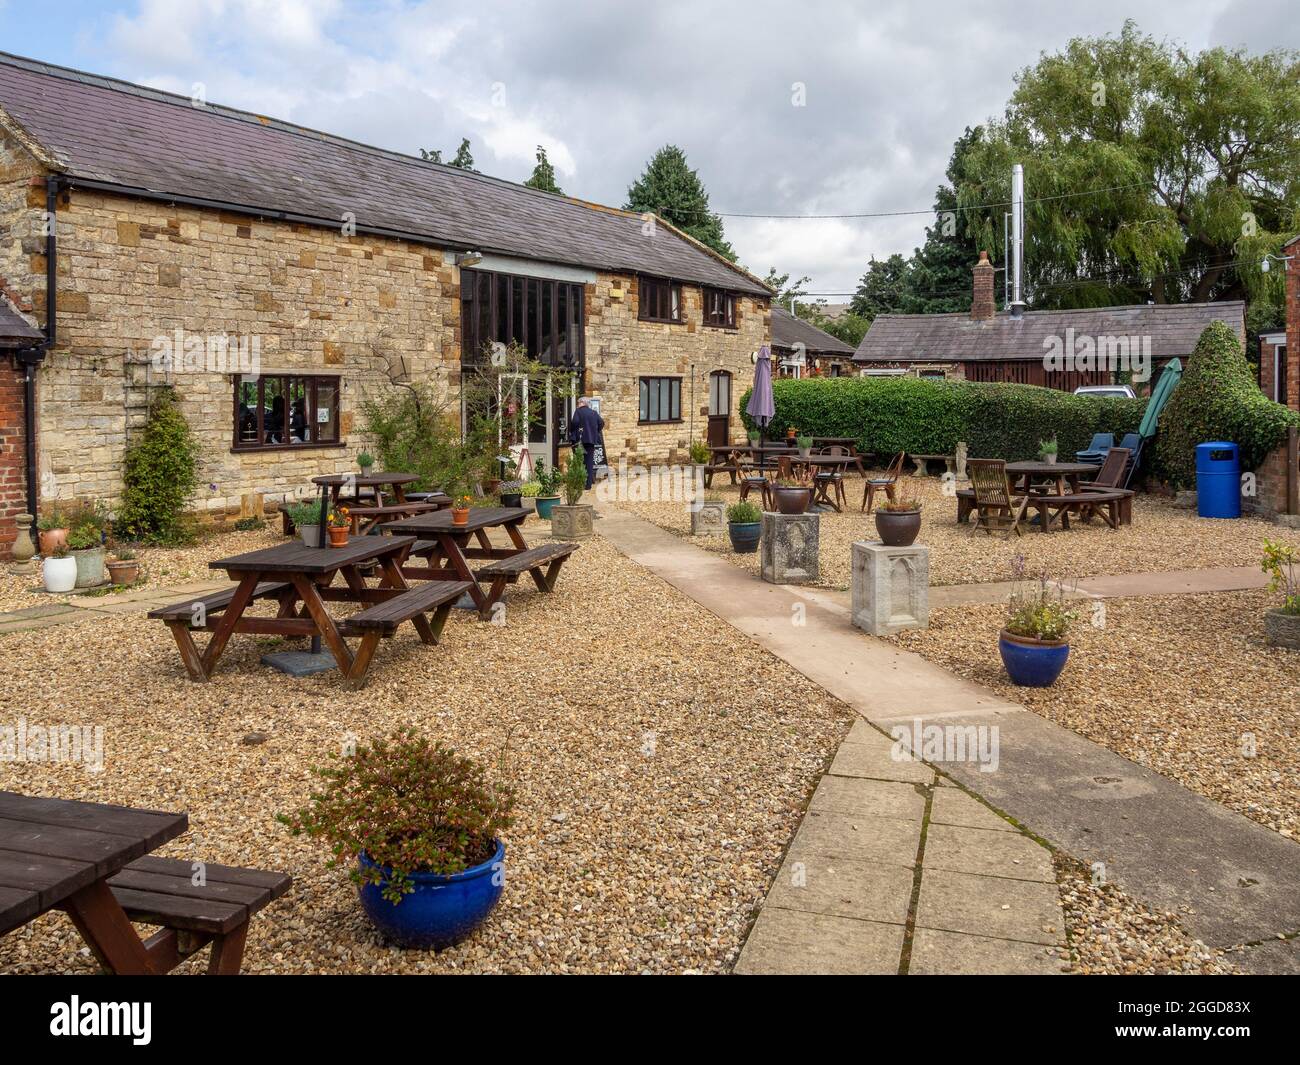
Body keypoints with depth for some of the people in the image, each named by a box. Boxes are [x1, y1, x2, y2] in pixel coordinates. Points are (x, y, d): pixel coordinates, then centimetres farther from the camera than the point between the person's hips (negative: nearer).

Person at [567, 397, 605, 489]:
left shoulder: (578, 411, -3)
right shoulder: (594, 413, 11)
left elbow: (575, 422, -16)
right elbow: (601, 422, 5)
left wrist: (571, 432, -2)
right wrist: (595, 432, 14)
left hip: (580, 440, -4)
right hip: (592, 439, 4)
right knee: (589, 462, 7)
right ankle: (589, 483, 4)